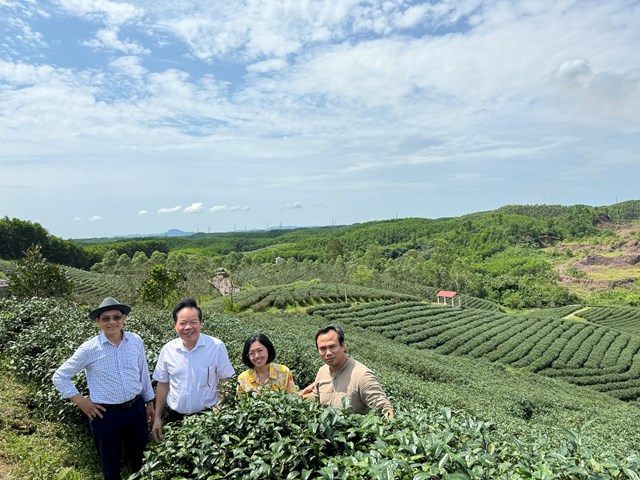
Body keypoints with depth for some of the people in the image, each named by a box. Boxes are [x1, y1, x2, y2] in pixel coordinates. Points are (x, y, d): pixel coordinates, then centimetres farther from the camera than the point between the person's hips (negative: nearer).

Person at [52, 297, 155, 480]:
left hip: (136, 408, 2)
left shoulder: (136, 341, -5)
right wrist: (81, 401, -5)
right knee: (110, 463, 17)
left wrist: (149, 402, 13)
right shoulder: (89, 349, -13)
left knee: (141, 458, 20)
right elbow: (60, 377, -2)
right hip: (105, 414, -2)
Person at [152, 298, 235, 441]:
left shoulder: (217, 347, -13)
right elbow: (163, 384, 8)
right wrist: (157, 418, 8)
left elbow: (225, 382, -5)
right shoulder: (167, 350, -3)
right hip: (176, 417, 3)